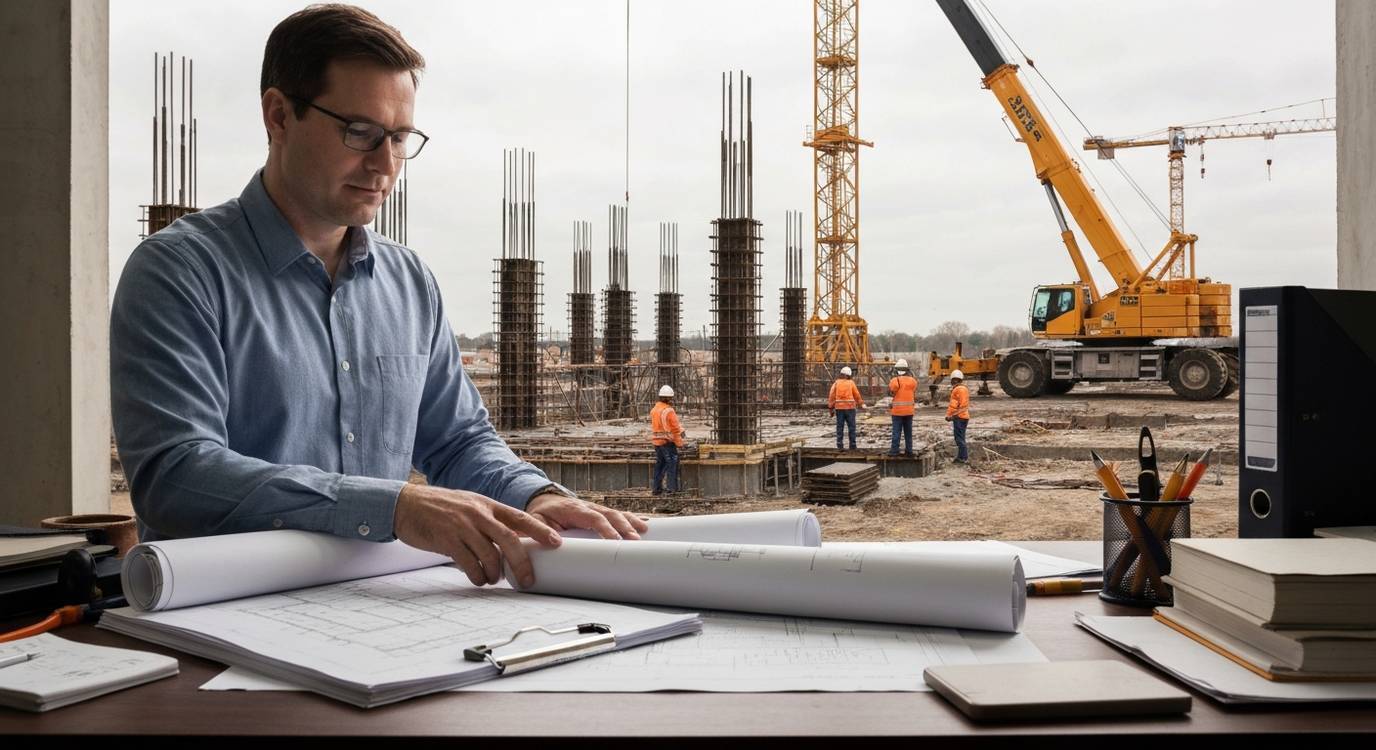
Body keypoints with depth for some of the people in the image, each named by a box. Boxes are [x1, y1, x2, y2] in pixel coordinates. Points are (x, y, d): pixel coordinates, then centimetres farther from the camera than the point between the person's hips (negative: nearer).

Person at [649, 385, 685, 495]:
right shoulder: (669, 411, -16)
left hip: (656, 441, 7)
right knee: (672, 463, 1)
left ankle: (656, 488, 18)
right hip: (667, 441, -7)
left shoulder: (653, 410, 7)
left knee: (659, 464, 15)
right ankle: (673, 488, -1)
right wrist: (679, 443, -5)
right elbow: (675, 428, -14)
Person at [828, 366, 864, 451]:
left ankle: (839, 445, 3)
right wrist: (860, 403, 22)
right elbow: (857, 395, 5)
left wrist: (831, 408, 5)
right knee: (851, 427, 5)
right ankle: (852, 445, 5)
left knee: (840, 427, 6)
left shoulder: (836, 383, 2)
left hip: (839, 407, 2)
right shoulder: (851, 383, -1)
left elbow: (831, 396, 0)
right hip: (850, 407, -2)